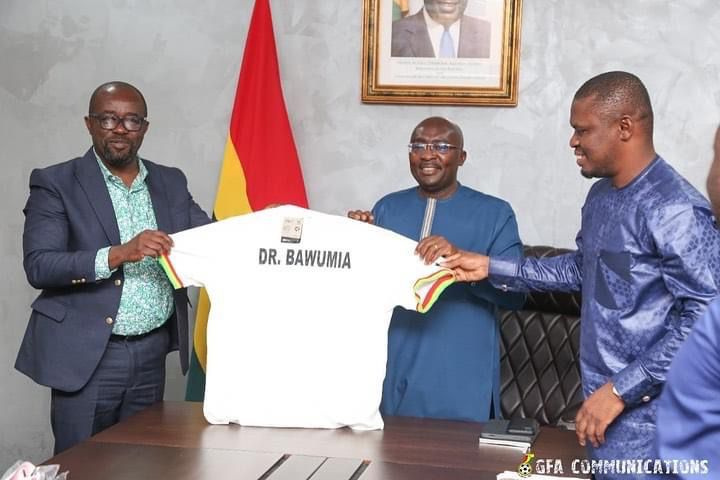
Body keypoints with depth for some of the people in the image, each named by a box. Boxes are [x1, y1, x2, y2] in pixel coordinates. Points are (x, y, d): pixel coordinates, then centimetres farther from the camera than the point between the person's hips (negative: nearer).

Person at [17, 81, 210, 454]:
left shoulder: (171, 183, 10)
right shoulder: (56, 184, -4)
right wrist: (118, 254, -24)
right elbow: (38, 266, -13)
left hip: (152, 354, 4)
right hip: (87, 356, -4)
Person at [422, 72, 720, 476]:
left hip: (644, 413, -8)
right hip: (605, 398, 8)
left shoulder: (674, 211, -20)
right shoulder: (601, 195, 10)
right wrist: (490, 267, 14)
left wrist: (620, 390, -22)